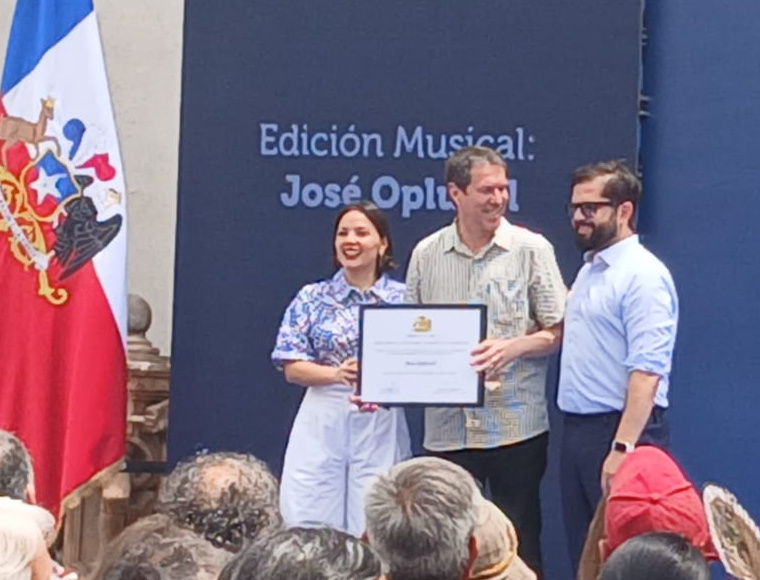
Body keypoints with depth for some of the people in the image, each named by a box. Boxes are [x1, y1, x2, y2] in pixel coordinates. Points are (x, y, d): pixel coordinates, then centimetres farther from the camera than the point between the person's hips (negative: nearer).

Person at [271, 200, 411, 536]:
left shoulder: (404, 299, 4)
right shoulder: (311, 299, 5)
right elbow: (292, 368, 1)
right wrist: (337, 373, -17)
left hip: (380, 428, 0)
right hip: (321, 423, 0)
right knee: (309, 528, -1)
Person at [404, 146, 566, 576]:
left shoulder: (531, 249, -1)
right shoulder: (426, 255, 6)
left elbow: (558, 332, 0)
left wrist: (512, 348, -18)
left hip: (517, 425, -2)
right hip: (448, 427, 2)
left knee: (520, 541, 5)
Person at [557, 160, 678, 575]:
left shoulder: (643, 275, -15)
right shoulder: (588, 270, 14)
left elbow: (647, 371, -22)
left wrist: (622, 447, -27)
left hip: (620, 431, -9)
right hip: (578, 430, 9)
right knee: (583, 552, 13)